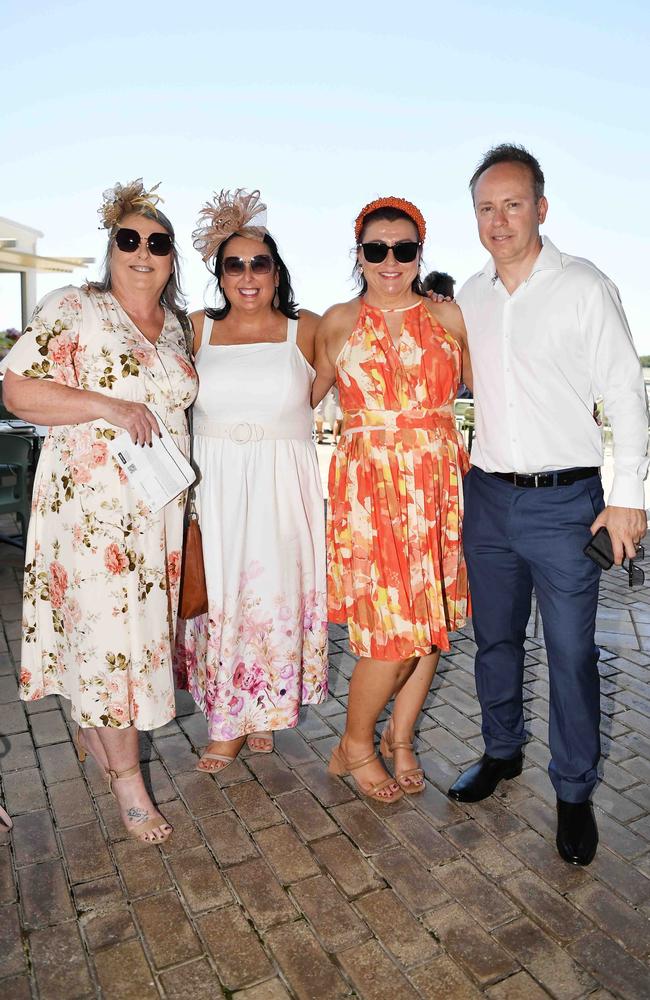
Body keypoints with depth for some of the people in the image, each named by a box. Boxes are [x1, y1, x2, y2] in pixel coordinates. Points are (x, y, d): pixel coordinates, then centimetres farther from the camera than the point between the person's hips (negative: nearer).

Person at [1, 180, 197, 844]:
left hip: (159, 503, 6)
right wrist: (108, 406, -20)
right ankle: (127, 777, 11)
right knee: (105, 621, -3)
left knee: (140, 620, 13)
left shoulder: (175, 328, 14)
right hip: (91, 499, -6)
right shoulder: (73, 309, -5)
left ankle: (93, 729, 36)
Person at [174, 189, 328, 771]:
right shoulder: (197, 329, 6)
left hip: (283, 487, -1)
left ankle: (264, 712, 25)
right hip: (213, 484, 1)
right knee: (218, 601, 5)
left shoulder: (306, 329, 2)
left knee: (275, 597, 4)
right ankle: (227, 723, 23)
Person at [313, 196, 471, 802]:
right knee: (394, 629, -7)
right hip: (369, 484, -2)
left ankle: (400, 739, 29)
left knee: (433, 618, 6)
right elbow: (309, 394, 18)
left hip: (440, 482, 3)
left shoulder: (448, 316, 9)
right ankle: (354, 746, 18)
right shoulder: (338, 322, 8)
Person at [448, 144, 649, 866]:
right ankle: (502, 751, 37)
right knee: (494, 637, 16)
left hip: (564, 499, -4)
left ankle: (574, 792, 22)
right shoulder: (467, 298, 8)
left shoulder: (585, 286, -5)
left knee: (571, 651, 2)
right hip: (487, 495, 5)